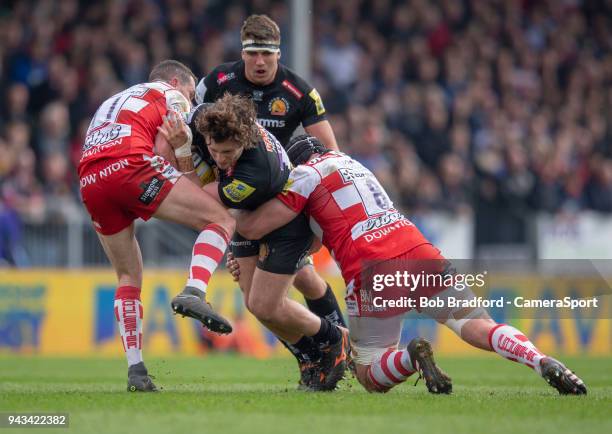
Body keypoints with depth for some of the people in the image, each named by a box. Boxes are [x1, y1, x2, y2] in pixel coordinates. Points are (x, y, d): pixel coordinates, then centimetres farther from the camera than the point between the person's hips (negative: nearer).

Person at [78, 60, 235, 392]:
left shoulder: (113, 103, 40)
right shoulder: (170, 95, 21)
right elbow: (162, 152, 3)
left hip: (90, 183, 7)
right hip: (130, 166, -7)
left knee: (129, 276, 18)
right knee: (221, 220, -2)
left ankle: (135, 369, 9)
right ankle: (195, 293, -26)